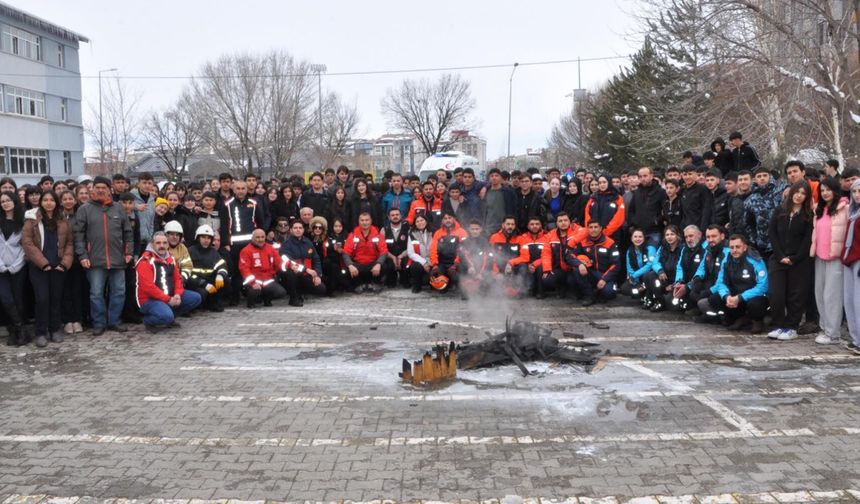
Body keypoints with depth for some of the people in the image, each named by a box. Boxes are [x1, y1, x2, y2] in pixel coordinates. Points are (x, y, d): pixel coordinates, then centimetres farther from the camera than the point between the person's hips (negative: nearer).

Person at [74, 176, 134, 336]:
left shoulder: (118, 209, 10)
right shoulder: (85, 209, 2)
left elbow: (128, 232, 13)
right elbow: (79, 234, -2)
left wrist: (129, 251, 5)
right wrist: (82, 255, -9)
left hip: (117, 259, 3)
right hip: (96, 260, -3)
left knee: (119, 292, 7)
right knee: (96, 293, 1)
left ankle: (114, 321, 19)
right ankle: (99, 323, 12)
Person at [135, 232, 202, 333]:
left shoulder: (170, 259, 10)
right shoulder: (146, 261, -15)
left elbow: (177, 278, 11)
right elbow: (148, 286, -22)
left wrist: (178, 295, -9)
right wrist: (168, 300, -21)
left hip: (170, 296, 8)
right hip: (150, 299, -8)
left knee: (196, 298, 0)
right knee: (166, 316, -34)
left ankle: (170, 317, 8)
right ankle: (148, 320, 0)